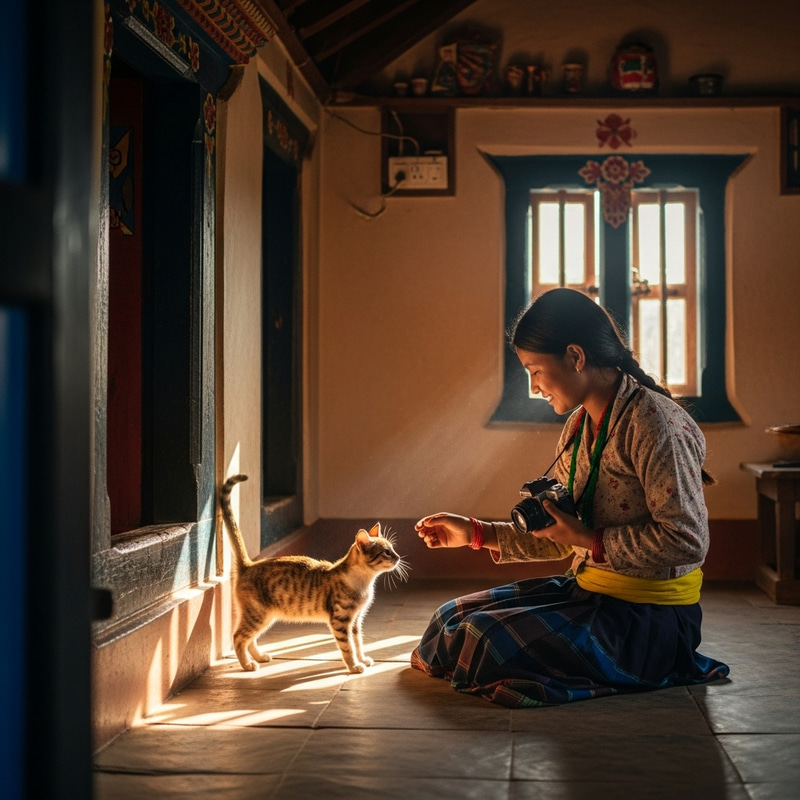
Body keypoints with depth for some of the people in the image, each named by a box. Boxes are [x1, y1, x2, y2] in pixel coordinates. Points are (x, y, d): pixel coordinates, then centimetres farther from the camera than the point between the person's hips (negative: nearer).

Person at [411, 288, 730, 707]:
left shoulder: (654, 422, -19)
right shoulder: (579, 426, 11)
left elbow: (687, 540, -25)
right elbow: (558, 539, 16)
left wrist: (589, 542, -21)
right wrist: (475, 533, 12)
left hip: (649, 617, -9)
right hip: (588, 590, 9)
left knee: (488, 638, -22)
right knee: (454, 617, 3)